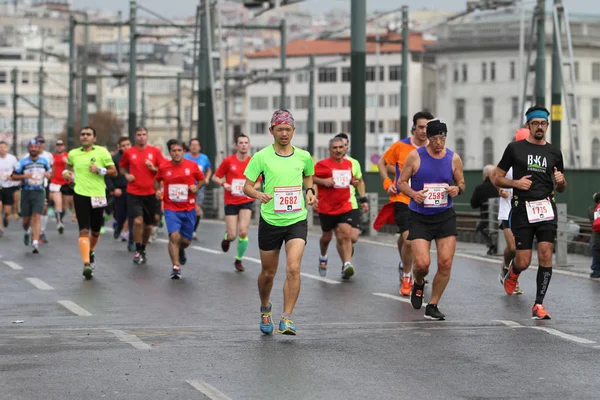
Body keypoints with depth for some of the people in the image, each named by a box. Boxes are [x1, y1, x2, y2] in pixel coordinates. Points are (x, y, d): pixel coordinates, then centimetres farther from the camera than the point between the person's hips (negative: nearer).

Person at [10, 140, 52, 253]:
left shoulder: (44, 161, 6)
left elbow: (50, 172, 21)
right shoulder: (23, 162, -1)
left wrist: (48, 174, -4)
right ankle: (27, 232, 41)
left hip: (39, 192, 0)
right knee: (26, 219, 6)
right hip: (26, 192, 0)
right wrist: (24, 176, -17)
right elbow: (13, 176, 0)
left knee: (37, 217, -13)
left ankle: (35, 243, -18)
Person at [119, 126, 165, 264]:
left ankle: (143, 250, 29)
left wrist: (154, 168, -13)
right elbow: (122, 167, 18)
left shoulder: (155, 151, 2)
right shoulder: (128, 152, 2)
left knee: (148, 225, 8)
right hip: (134, 193, -1)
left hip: (150, 193, 1)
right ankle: (137, 250, 0)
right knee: (138, 221, -17)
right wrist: (126, 175, -2)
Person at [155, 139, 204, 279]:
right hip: (171, 208, -1)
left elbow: (202, 179, 11)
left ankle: (181, 250, 46)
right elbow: (157, 180, 16)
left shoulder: (192, 165, -3)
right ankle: (176, 267, -13)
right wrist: (158, 190, -3)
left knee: (186, 240, 8)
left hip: (189, 209, 1)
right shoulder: (163, 167, -2)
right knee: (174, 236, -21)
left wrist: (196, 187, -9)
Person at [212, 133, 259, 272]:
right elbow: (215, 177, 3)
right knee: (232, 236, -6)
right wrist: (224, 184, -17)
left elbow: (258, 183, 11)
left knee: (243, 231, -15)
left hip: (246, 202, 1)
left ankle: (239, 259, 9)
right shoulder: (228, 161, -4)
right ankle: (227, 237, 35)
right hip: (231, 202, -1)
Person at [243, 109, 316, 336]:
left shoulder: (303, 156, 3)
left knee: (293, 268, -18)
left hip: (297, 221, 0)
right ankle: (265, 308, 41)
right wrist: (259, 194, -24)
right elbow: (247, 186, -3)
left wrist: (309, 191, 4)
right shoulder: (261, 157, -5)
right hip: (270, 221, 0)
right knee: (268, 273, 12)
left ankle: (287, 319, -14)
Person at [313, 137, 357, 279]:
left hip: (345, 207, 3)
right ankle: (323, 257, 44)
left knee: (346, 234, -16)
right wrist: (324, 181, -22)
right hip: (327, 208, -3)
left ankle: (347, 264, -22)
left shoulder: (349, 163, 9)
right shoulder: (323, 164, -9)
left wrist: (352, 181, 6)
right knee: (327, 237, 14)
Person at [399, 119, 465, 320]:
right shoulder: (415, 156, -5)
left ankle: (432, 306, 9)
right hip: (419, 218, -2)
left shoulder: (454, 159, 2)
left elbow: (461, 184, 13)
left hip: (445, 216, 2)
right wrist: (413, 194, -18)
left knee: (446, 263, -6)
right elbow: (402, 182, 2)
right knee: (422, 263, -14)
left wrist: (457, 189, -11)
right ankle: (418, 284, 23)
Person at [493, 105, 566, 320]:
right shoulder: (515, 148, 4)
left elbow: (560, 188, 20)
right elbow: (497, 178, 7)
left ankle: (539, 305, -4)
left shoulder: (554, 152, 12)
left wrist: (561, 181, -3)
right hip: (522, 209, -2)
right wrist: (516, 183, -11)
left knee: (545, 254, -12)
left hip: (546, 208, 2)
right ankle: (511, 274, 35)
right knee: (523, 262, -3)